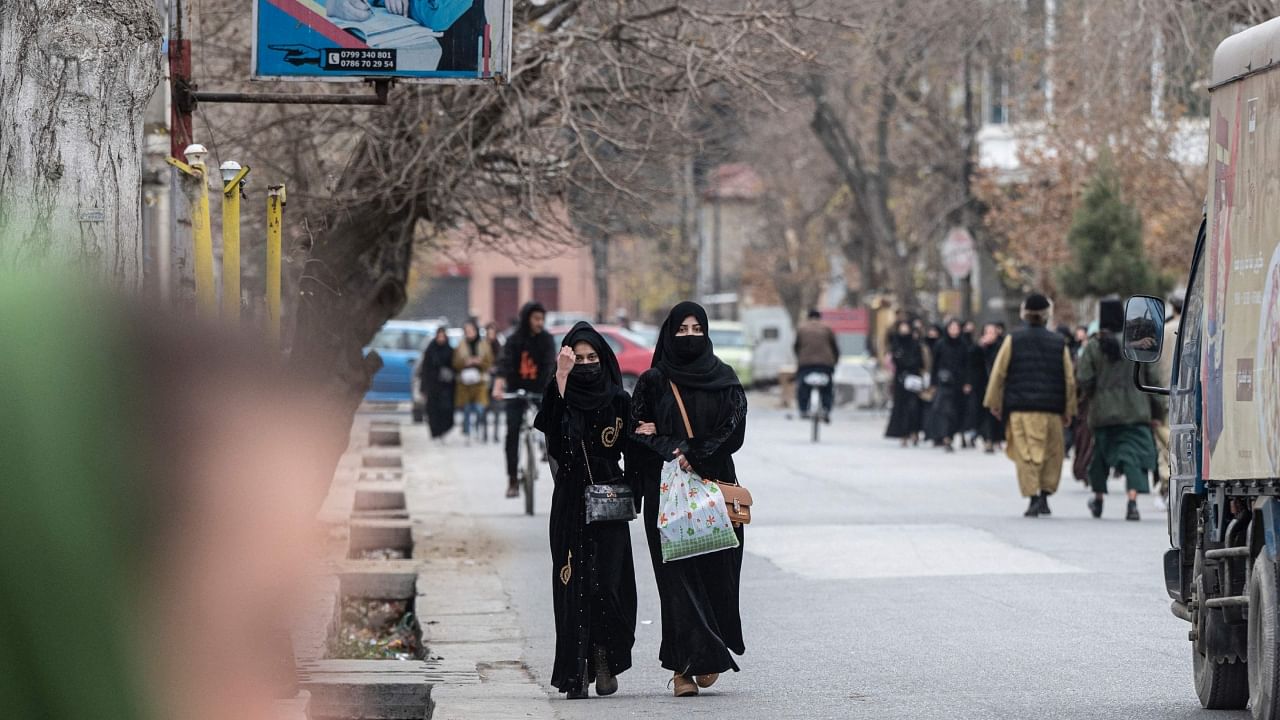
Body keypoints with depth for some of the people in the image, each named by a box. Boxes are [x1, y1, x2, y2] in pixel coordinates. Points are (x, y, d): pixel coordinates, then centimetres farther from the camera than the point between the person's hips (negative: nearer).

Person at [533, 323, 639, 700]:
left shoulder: (618, 400, 6)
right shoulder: (562, 396, 2)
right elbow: (552, 427, -19)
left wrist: (629, 491, -5)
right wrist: (561, 378, -26)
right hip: (570, 503, 0)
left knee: (606, 583, -7)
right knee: (574, 585, -4)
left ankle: (605, 662, 9)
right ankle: (577, 672, -4)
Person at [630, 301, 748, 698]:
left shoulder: (723, 379, 7)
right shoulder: (654, 381, 6)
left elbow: (734, 430, -2)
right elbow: (636, 430, 1)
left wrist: (694, 456, -13)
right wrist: (674, 451, -13)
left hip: (714, 486, 1)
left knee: (715, 572, -2)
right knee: (677, 574, -7)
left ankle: (707, 655, 10)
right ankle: (685, 667, -10)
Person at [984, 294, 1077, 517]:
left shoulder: (1013, 340, 1)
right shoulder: (1059, 343, 5)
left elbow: (998, 373, 1)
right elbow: (1069, 380, 7)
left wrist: (994, 403, 11)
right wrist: (1068, 411, 15)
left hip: (1020, 408, -1)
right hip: (1051, 410, 1)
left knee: (1025, 454, -1)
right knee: (1052, 453, 14)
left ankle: (1033, 497, -10)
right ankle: (1045, 495, 7)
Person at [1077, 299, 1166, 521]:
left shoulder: (1093, 347, -5)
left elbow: (1083, 380, -6)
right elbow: (1152, 379, 1)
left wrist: (1090, 394, 17)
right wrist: (1157, 412, 7)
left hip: (1103, 412, 0)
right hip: (1135, 411, 0)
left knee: (1101, 454, 18)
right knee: (1134, 455, -5)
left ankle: (1098, 499, 31)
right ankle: (1132, 501, -22)